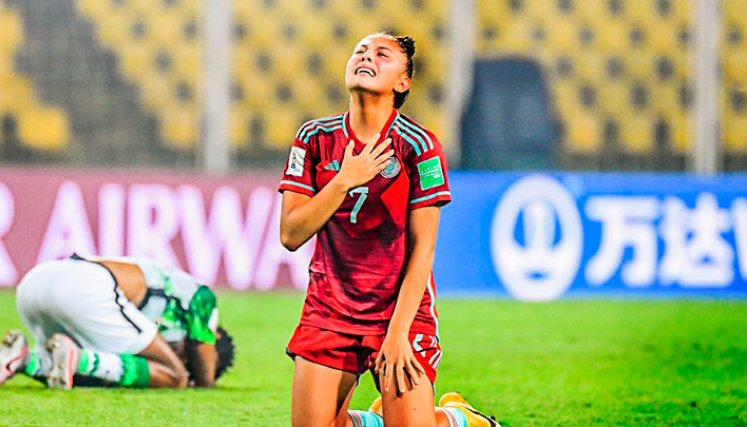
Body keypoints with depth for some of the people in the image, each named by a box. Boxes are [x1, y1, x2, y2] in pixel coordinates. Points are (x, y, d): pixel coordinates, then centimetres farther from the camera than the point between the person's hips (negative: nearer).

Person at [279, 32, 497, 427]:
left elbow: (422, 248, -11)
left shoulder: (418, 146, -10)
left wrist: (397, 333, -16)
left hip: (401, 308, -3)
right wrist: (345, 180, -18)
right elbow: (290, 235, -6)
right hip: (328, 311, 3)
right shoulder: (315, 138, -1)